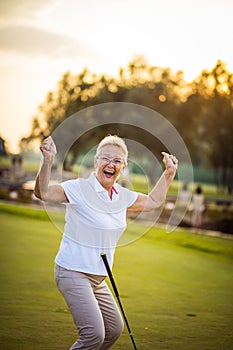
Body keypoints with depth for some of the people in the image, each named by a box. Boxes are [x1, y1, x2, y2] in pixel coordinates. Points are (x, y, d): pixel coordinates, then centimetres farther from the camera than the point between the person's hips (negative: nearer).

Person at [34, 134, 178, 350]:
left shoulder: (123, 196, 6)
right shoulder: (79, 189, -15)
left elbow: (153, 201, 23)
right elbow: (43, 192, -29)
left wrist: (169, 173, 14)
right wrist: (48, 161, -43)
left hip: (98, 278, 8)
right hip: (73, 273, -8)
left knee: (114, 329, 18)